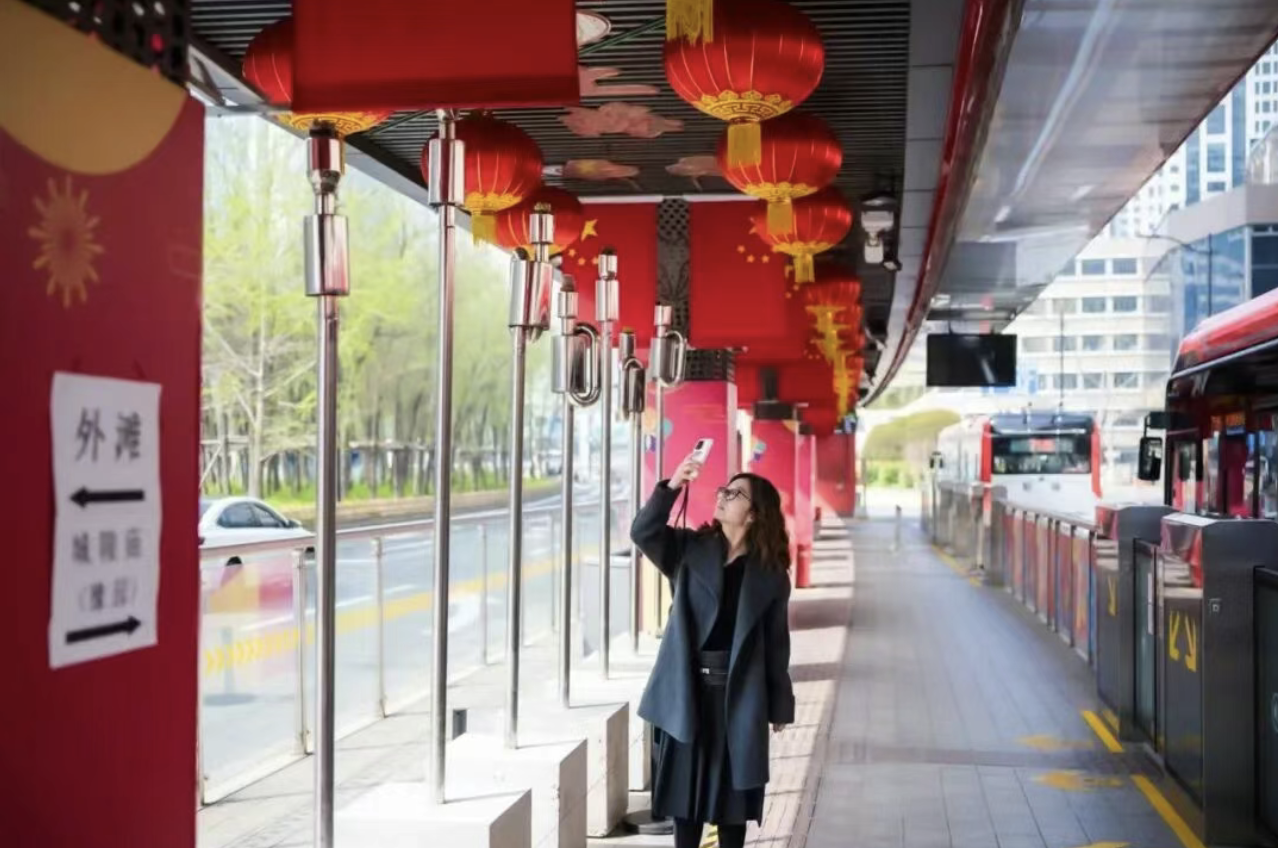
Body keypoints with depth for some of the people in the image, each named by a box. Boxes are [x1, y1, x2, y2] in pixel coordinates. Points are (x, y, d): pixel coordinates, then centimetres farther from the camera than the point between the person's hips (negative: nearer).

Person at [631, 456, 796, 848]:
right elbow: (643, 533, -13)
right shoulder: (690, 549, 4)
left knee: (733, 793, 7)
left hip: (739, 695, -1)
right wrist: (672, 486, -23)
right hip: (686, 691, 1)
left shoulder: (770, 573, 1)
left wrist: (779, 705, 4)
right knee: (686, 789, 7)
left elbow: (776, 642, 3)